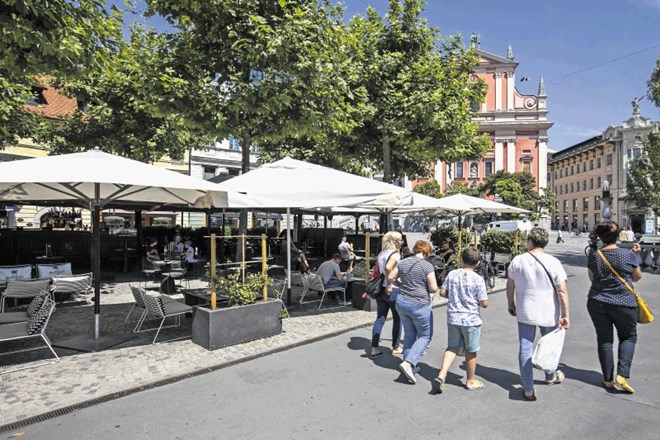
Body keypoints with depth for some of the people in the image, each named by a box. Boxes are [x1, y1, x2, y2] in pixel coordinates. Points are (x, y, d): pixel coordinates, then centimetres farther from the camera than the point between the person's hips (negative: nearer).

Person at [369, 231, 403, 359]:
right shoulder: (395, 254, -13)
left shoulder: (381, 254, 11)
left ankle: (374, 349, 9)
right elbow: (388, 268, -31)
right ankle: (396, 348, 22)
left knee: (380, 319, 9)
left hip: (380, 289, 7)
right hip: (392, 290, -7)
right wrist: (389, 284, -23)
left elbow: (377, 271, 11)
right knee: (397, 319, 11)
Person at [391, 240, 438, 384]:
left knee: (409, 334, 18)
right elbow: (433, 288, -14)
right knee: (425, 336, 9)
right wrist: (428, 290, 7)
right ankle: (408, 363, -6)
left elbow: (390, 278, 4)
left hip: (402, 303, 6)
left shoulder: (403, 262, 2)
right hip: (420, 306, -6)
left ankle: (410, 366, 24)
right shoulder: (427, 265, -14)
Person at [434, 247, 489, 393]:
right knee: (470, 351, 14)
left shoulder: (452, 274, -3)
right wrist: (476, 300, 7)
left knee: (452, 348, 16)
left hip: (453, 318, 4)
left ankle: (441, 376, 3)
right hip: (471, 320, -3)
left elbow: (442, 292, 1)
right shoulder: (478, 279, -14)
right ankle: (470, 381, 30)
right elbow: (484, 303, -13)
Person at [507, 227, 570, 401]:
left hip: (525, 313, 0)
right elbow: (562, 291, -11)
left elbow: (510, 286, 3)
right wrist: (565, 315, -5)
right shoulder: (553, 262, -11)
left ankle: (528, 390, 10)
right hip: (549, 314, 0)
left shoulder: (517, 261, -6)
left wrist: (511, 304, 17)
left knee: (525, 350, 6)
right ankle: (551, 377, 46)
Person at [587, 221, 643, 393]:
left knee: (604, 340, 11)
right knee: (628, 337, 17)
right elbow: (637, 277, 5)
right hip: (624, 304, -1)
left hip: (597, 303, 2)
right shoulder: (629, 255, -11)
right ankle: (621, 375, 5)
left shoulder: (593, 256, -5)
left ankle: (608, 379, 18)